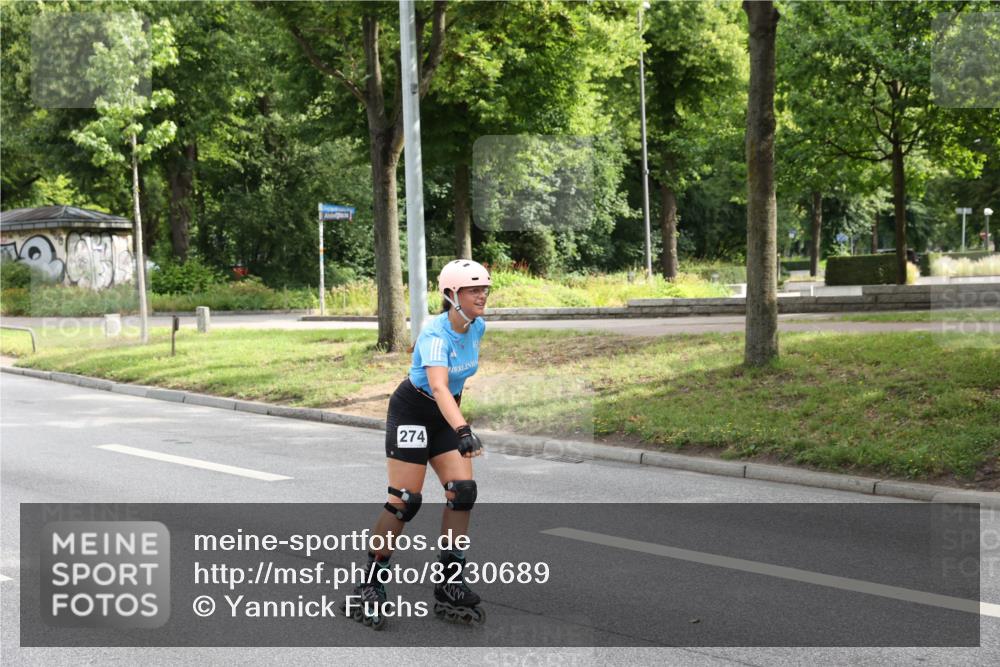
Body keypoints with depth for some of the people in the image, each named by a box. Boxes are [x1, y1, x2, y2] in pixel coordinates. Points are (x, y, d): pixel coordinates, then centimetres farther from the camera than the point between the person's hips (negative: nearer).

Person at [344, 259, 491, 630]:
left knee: (463, 492, -8)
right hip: (412, 410, -7)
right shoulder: (435, 335, -29)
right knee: (405, 502, -9)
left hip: (447, 414, 7)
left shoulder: (477, 327, -5)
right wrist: (464, 431, -58)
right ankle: (370, 585, 4)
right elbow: (438, 387, -45)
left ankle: (450, 585, -1)